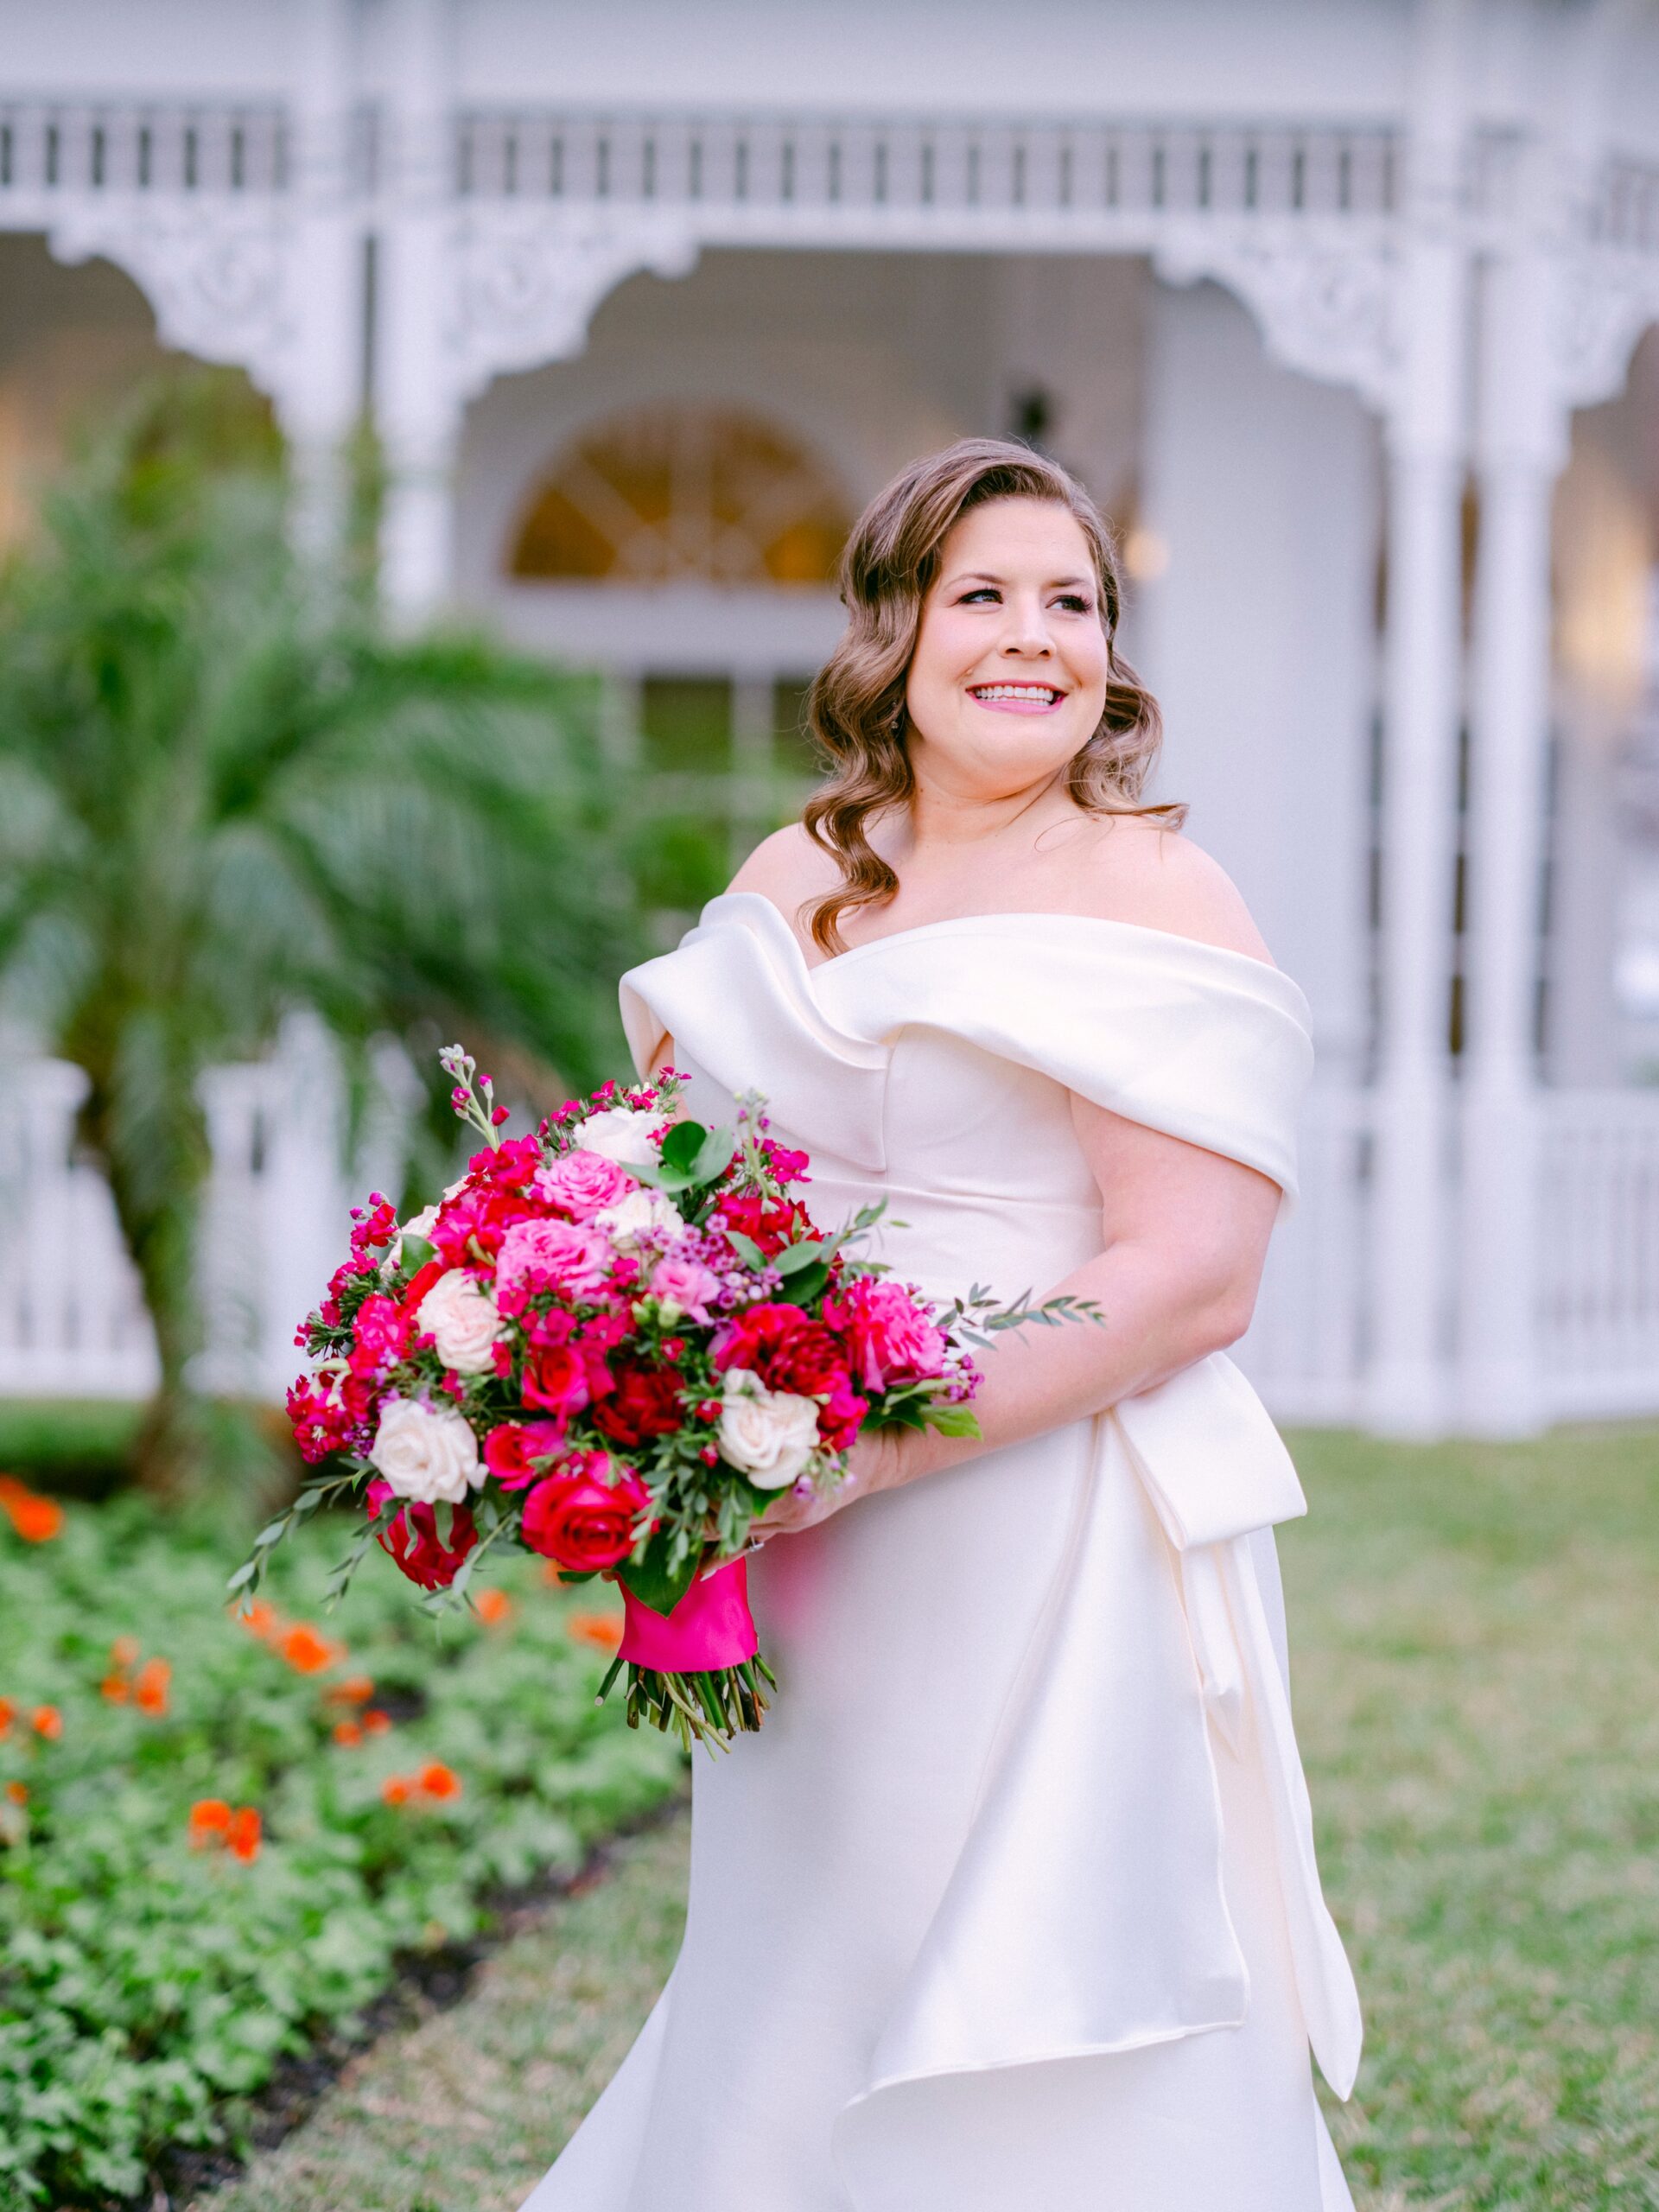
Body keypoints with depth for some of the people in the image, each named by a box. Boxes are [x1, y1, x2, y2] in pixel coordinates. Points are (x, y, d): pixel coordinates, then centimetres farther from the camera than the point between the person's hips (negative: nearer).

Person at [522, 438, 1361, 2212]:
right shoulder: (794, 882, 10)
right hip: (811, 1586, 6)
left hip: (1060, 1565, -6)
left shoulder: (1150, 898, -8)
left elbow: (1192, 1277, -16)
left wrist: (870, 1443, -22)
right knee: (791, 2023, 15)